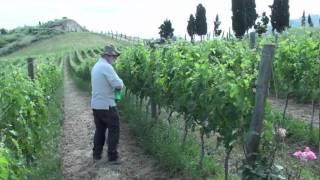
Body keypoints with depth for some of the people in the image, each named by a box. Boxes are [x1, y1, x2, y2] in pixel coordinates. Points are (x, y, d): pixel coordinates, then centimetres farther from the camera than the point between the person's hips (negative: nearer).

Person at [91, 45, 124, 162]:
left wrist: (117, 85, 9)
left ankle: (96, 154, 22)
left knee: (100, 130, 18)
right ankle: (112, 155, 10)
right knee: (114, 130, 5)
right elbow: (118, 84, -23)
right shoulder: (106, 67, -18)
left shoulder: (96, 66, 13)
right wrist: (121, 83, -1)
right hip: (107, 105, -9)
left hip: (96, 105, 9)